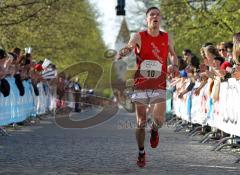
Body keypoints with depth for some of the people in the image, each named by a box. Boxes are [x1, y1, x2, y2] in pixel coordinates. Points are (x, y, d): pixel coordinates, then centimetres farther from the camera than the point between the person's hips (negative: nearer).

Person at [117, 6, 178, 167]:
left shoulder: (166, 38, 4)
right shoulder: (139, 37, -3)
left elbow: (173, 55, 19)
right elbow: (129, 47, -21)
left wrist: (175, 66, -3)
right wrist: (123, 52, -45)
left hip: (159, 86, 1)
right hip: (140, 85, -1)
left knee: (159, 120, -17)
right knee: (141, 122, 2)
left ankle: (154, 130, 21)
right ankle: (141, 153, 24)